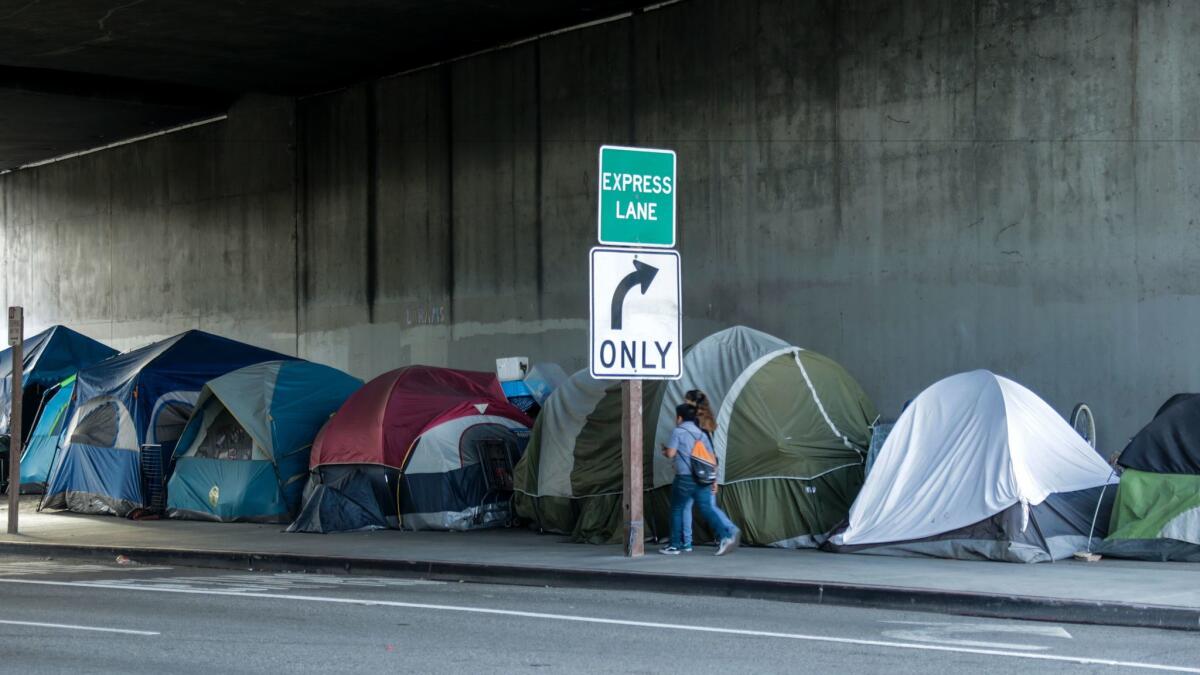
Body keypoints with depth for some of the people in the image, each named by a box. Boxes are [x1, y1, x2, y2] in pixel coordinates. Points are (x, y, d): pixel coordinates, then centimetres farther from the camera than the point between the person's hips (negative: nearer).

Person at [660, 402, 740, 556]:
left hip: (684, 479, -5)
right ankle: (726, 534, -21)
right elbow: (711, 457, 15)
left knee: (677, 510, 9)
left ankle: (675, 545, 14)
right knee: (707, 509, -1)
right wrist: (714, 480, 18)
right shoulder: (701, 434, 16)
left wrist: (664, 450, 14)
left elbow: (671, 454, -9)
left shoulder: (678, 432, -3)